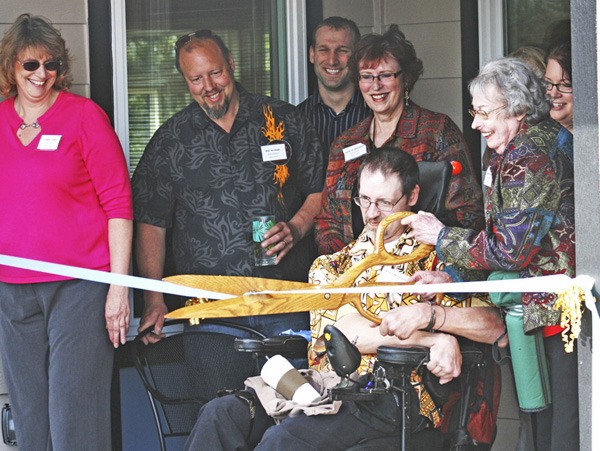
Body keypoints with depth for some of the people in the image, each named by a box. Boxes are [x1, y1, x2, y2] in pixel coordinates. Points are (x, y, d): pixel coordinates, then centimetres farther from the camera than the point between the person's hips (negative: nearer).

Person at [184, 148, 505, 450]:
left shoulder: (435, 261, 12)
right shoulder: (329, 266, 21)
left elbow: (495, 328, -2)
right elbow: (347, 331, 0)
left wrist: (429, 314, -19)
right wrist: (435, 340, -12)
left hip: (397, 403, -4)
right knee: (221, 414, -22)